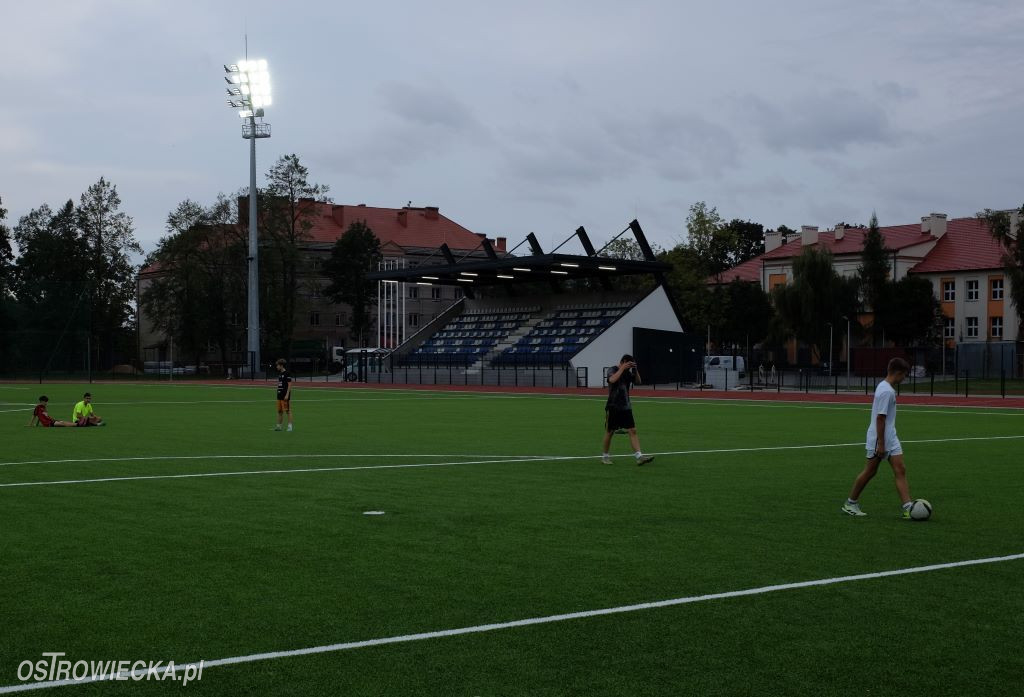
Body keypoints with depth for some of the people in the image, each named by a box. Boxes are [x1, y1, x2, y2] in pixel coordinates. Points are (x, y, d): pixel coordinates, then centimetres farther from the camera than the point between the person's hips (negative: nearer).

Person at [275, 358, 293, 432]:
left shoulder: (286, 374, -11)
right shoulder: (279, 374, 14)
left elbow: (289, 385, -14)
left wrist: (287, 395, -19)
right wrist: (278, 393, 18)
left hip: (285, 396, -9)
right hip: (279, 395, 9)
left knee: (287, 411, -6)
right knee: (279, 411, 11)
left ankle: (290, 426, -4)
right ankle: (278, 426, 15)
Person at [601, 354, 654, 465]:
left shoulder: (628, 373, 9)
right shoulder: (613, 370, -8)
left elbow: (638, 381, 8)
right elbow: (612, 379, -29)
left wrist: (635, 370, -7)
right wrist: (623, 368, -27)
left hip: (626, 407, 5)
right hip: (613, 407, -5)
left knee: (632, 431, -6)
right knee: (610, 432, 5)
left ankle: (639, 456, -14)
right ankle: (605, 455, 21)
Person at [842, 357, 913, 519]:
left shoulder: (888, 388, 12)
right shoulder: (886, 391, -19)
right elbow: (880, 418, -22)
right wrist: (880, 444, -21)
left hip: (890, 439, 9)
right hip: (879, 439, -9)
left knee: (900, 470, -1)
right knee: (870, 471, 3)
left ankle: (908, 508, -6)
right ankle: (850, 504, 17)